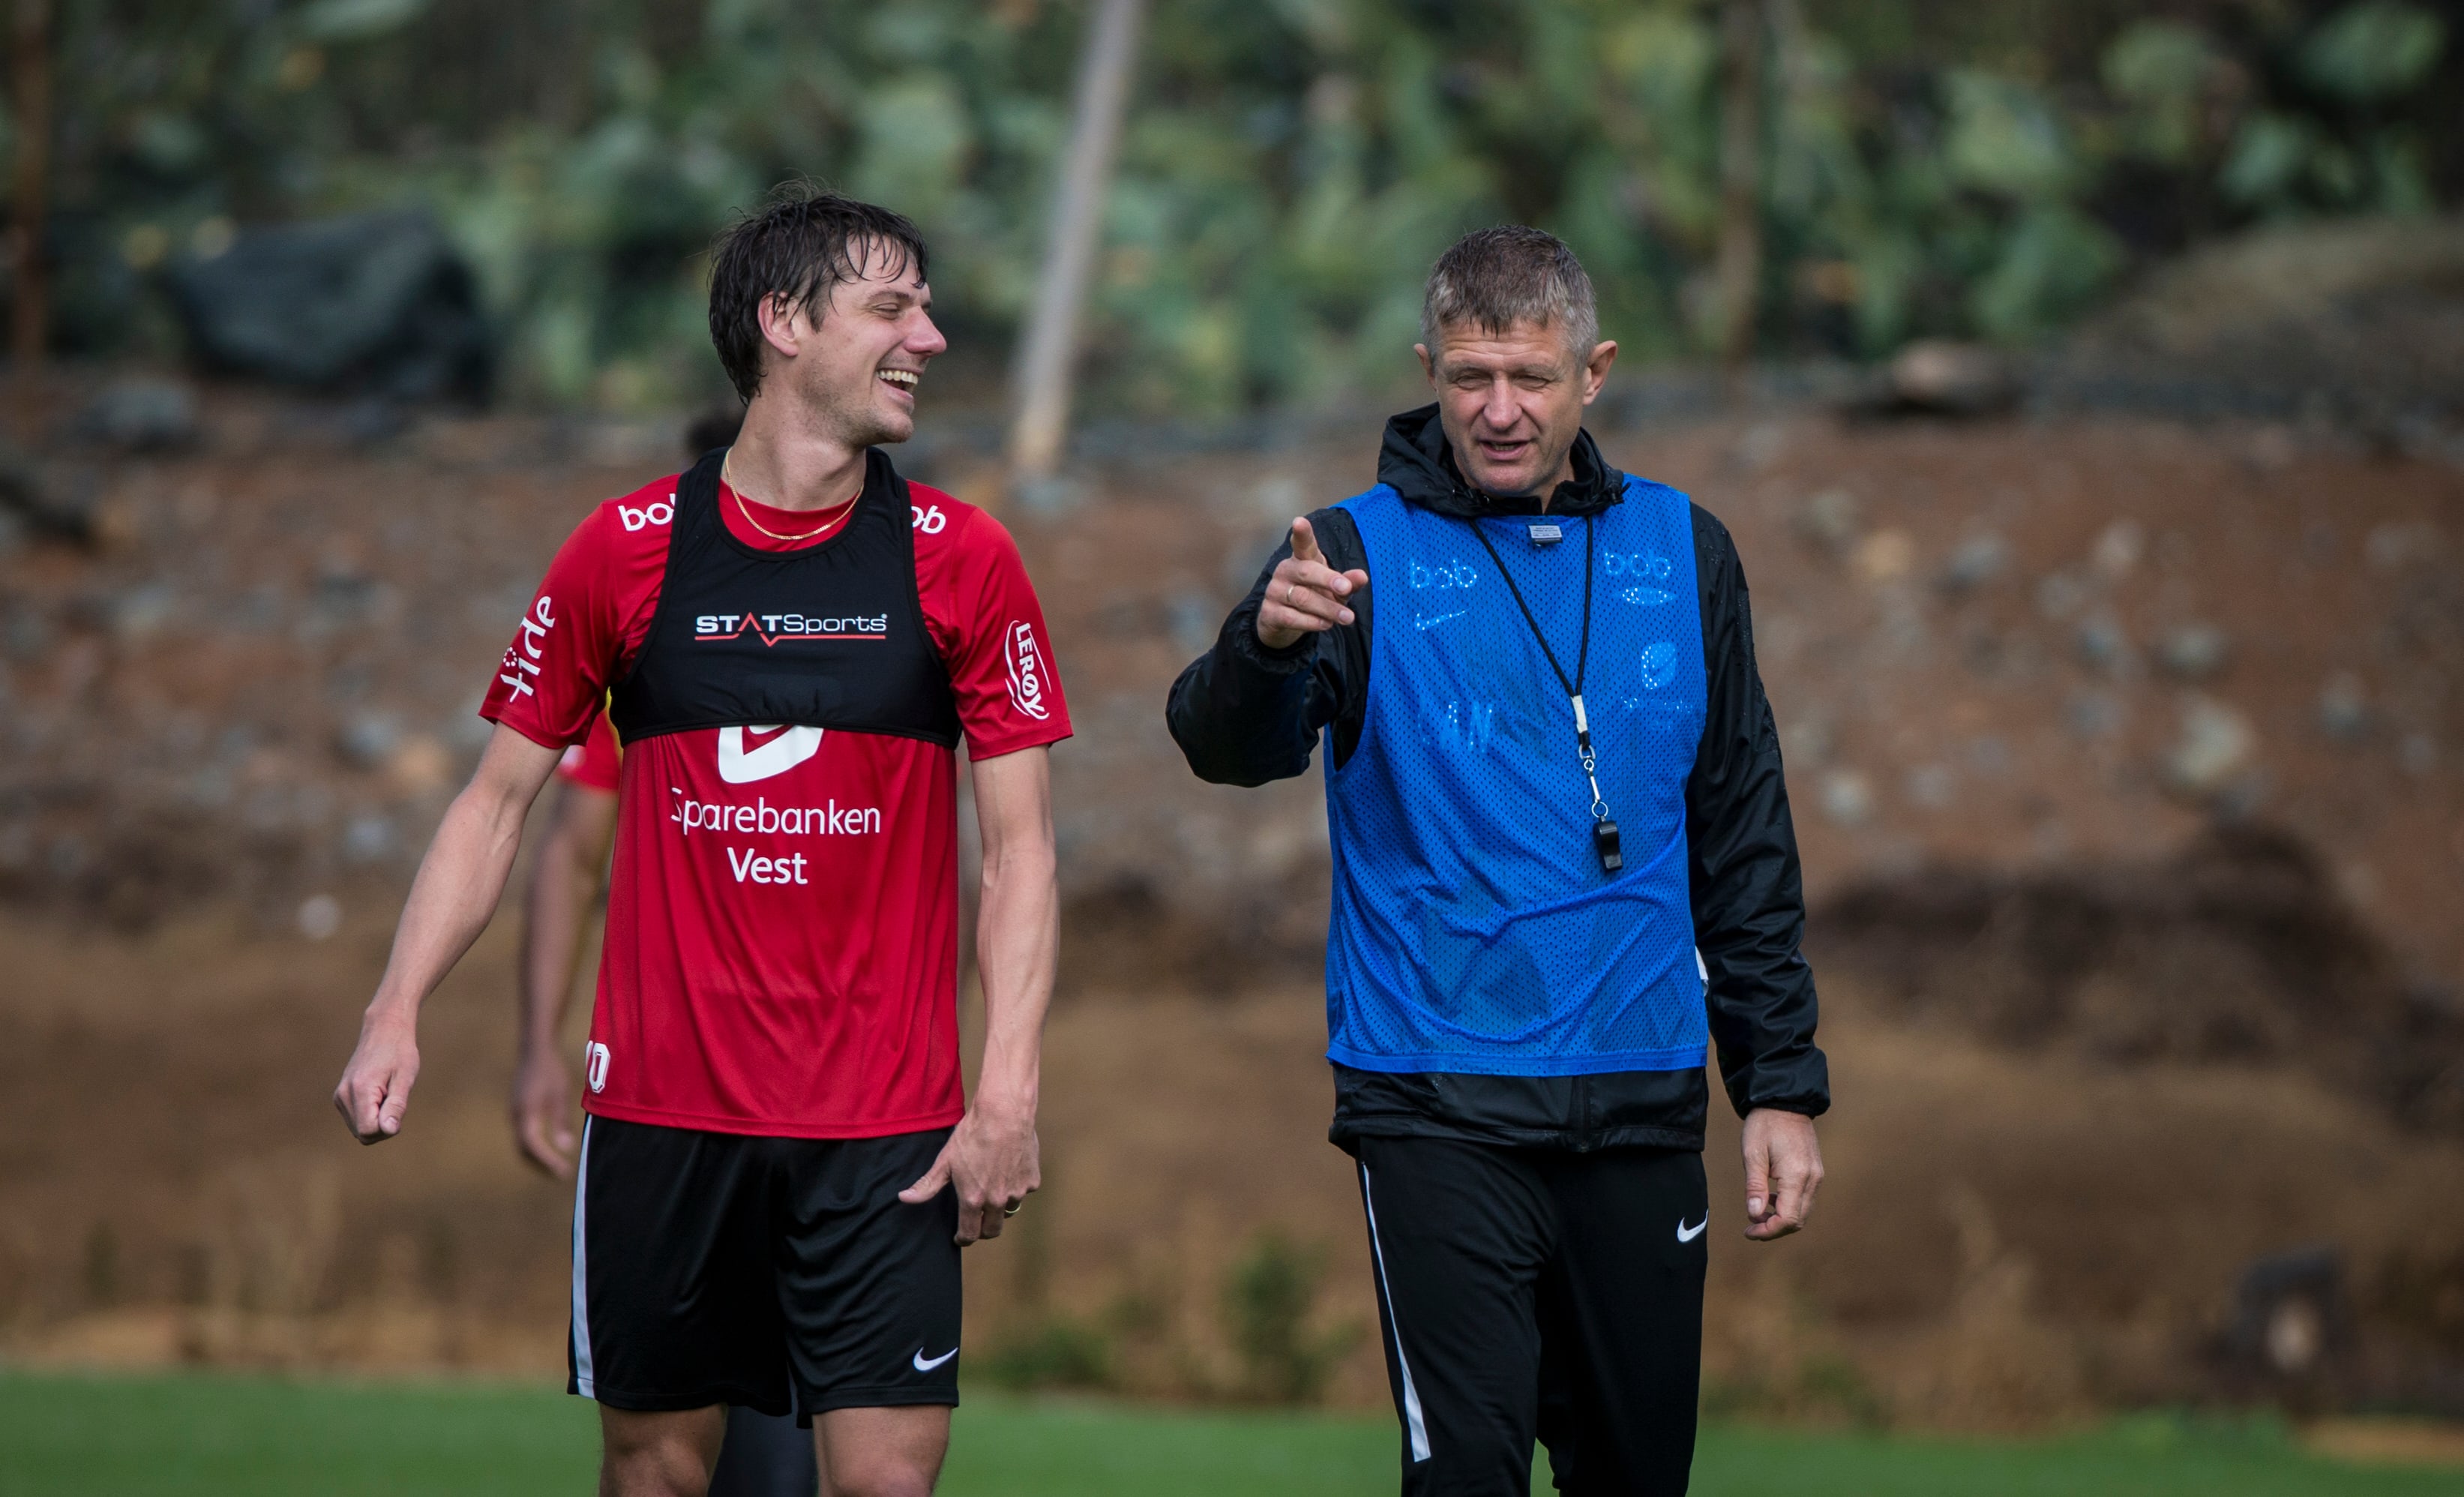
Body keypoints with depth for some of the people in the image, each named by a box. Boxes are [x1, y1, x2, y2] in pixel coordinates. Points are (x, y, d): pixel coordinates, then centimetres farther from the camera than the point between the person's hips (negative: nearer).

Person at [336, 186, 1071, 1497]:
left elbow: (1020, 847, 3)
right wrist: (397, 1011, -4)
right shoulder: (628, 549, 3)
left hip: (884, 1135, 0)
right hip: (660, 1108, 0)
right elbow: (497, 800, 8)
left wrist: (1007, 1093, -8)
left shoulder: (962, 561, 2)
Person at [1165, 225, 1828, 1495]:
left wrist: (1781, 1084, 10)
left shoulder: (1681, 553, 9)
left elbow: (1744, 841, 14)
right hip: (1438, 1107, -3)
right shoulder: (1363, 551, -2)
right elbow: (1227, 748, -18)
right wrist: (1265, 644, -41)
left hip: (1642, 1104, 4)